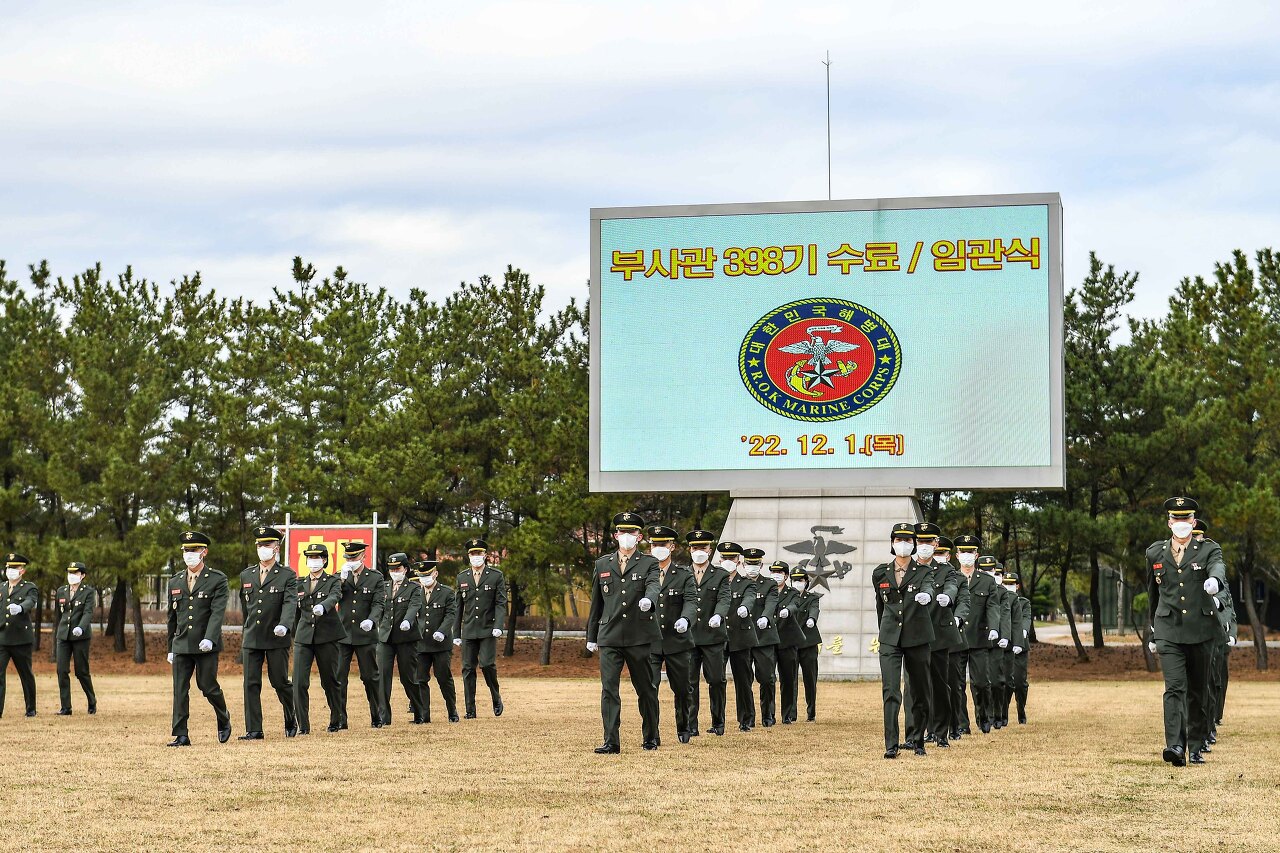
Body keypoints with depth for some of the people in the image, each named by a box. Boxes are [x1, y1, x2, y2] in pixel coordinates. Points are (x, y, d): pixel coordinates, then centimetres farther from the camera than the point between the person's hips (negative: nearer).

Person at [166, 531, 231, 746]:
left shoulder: (217, 580, -3)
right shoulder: (175, 582, 13)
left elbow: (218, 613, -13)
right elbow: (172, 617, 18)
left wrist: (209, 639, -27)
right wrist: (170, 648, 17)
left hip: (206, 645, -4)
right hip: (181, 645, 4)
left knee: (208, 686, 0)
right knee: (180, 690, -2)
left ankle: (224, 720, 26)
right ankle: (181, 735, -1)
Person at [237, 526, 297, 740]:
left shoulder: (287, 576, -3)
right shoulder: (246, 575, 12)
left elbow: (290, 603, -16)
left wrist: (284, 625, -33)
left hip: (276, 639, -4)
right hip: (251, 639, 4)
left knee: (280, 682, 2)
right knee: (251, 684, -2)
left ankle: (291, 721, 25)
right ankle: (254, 730, -1)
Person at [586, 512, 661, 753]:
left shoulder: (649, 563, 4)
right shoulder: (602, 564, 13)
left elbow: (654, 585, -17)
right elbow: (596, 603, 17)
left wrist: (648, 600, -41)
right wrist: (591, 637, 17)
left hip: (640, 637, -2)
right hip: (609, 637, 2)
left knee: (646, 689, 8)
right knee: (609, 689, -8)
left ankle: (651, 737, 23)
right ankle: (611, 742, -8)